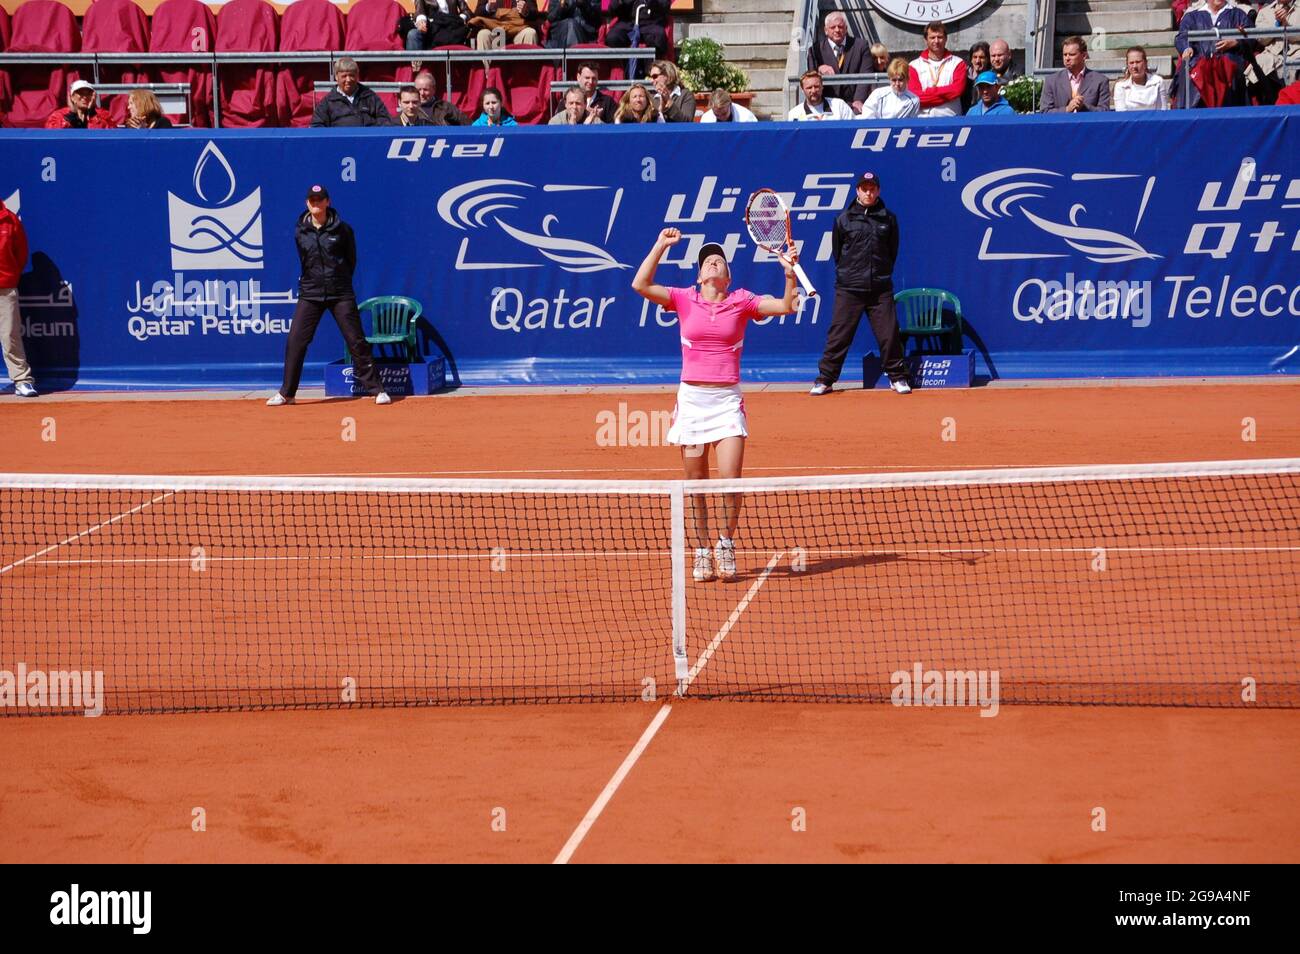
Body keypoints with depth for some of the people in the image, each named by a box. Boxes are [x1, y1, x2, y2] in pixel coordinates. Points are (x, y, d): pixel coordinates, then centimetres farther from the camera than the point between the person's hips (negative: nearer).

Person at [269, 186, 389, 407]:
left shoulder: (342, 229, -3)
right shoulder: (300, 232, 3)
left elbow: (351, 260, 8)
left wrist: (340, 280, 9)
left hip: (340, 294, -2)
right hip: (310, 294, 2)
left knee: (356, 341, -2)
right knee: (295, 341, -4)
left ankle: (377, 390, 6)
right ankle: (286, 393, 7)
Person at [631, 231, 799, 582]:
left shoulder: (741, 301, 5)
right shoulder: (684, 299, 4)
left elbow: (786, 306, -1)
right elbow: (641, 285, -6)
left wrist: (790, 274, -16)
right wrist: (661, 246, -7)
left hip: (727, 399, -1)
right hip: (691, 397, 1)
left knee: (731, 479, -12)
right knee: (696, 484, 4)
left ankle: (726, 543, 10)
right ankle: (702, 553, 16)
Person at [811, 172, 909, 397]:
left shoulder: (888, 219, 7)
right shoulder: (844, 219, 4)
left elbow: (893, 251, 14)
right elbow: (836, 251, 12)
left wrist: (883, 274, 11)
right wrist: (846, 273, 10)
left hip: (880, 289, 1)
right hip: (848, 289, -1)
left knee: (889, 334, 1)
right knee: (838, 335, 0)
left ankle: (897, 377, 14)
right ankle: (825, 379, 6)